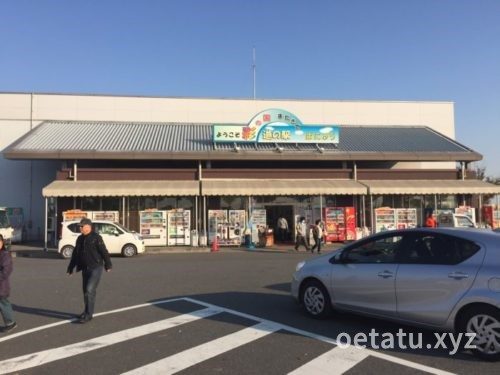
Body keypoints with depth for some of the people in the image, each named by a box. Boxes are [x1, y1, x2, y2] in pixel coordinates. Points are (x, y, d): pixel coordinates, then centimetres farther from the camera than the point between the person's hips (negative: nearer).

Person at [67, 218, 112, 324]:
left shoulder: (96, 238, -11)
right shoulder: (80, 239, 11)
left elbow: (104, 252, -12)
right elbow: (75, 254, 18)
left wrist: (108, 265, -11)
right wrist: (70, 268, 19)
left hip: (96, 268, -7)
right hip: (85, 269, 7)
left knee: (90, 290, -12)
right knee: (86, 291, 13)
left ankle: (88, 315, -5)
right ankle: (87, 312, 28)